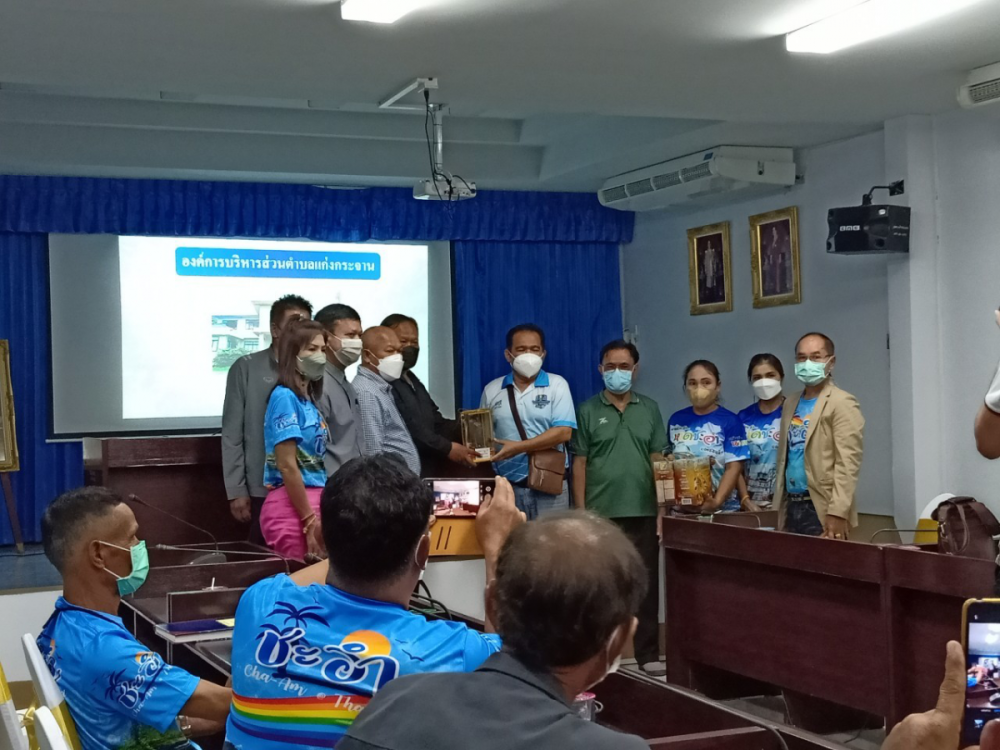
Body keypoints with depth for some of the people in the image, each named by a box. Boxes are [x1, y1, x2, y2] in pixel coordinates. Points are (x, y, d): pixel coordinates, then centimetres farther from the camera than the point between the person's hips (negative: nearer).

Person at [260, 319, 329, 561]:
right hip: (291, 506, -8)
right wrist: (309, 521, -15)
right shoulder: (285, 397, -10)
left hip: (315, 501, 8)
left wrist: (316, 515, 14)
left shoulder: (309, 400, 14)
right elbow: (287, 466, -16)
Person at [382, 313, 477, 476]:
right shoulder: (383, 382, -15)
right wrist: (447, 448, -18)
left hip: (431, 471, 10)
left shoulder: (412, 380, 20)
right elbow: (408, 430, -23)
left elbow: (435, 421, 15)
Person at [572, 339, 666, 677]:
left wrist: (663, 505, 1)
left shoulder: (649, 409, 9)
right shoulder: (588, 411, 3)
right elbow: (579, 463, 1)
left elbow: (658, 460, 9)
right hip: (600, 513, -2)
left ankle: (648, 654, 11)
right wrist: (580, 511, -5)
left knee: (646, 584, 4)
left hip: (643, 512, 2)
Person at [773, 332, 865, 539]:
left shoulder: (842, 403, -7)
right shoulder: (791, 404, 16)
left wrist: (837, 513, -21)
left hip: (822, 509, -7)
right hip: (792, 506, 7)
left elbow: (847, 464, -15)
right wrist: (780, 505, 12)